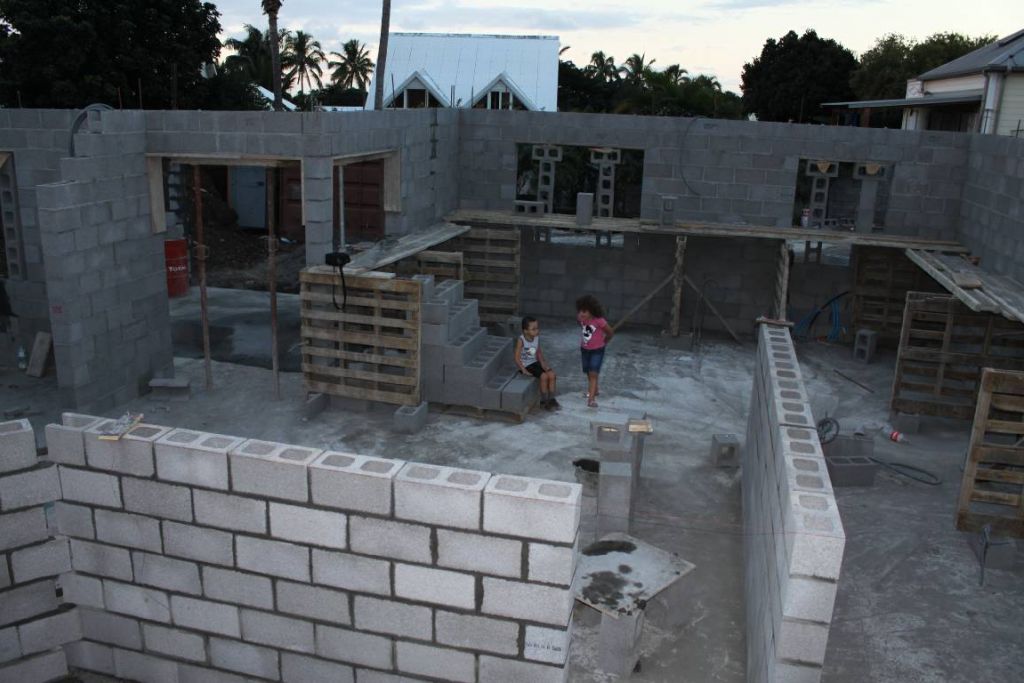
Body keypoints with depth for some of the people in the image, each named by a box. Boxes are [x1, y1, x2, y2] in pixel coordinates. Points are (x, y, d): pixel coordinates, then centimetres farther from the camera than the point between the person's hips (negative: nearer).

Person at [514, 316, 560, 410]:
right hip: (526, 365, -6)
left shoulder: (537, 337, -2)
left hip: (535, 362, 6)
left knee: (552, 374, -11)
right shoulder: (521, 340, -21)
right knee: (544, 376, -22)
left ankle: (551, 399, 1)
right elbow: (517, 358, -19)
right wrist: (524, 370, -20)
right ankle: (544, 401, -6)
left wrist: (542, 363, 0)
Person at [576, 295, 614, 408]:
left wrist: (603, 342, 3)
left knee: (593, 373, -12)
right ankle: (595, 389, 42)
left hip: (597, 350, -5)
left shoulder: (599, 321, -29)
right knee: (588, 373, 19)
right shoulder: (580, 318, -15)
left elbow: (611, 332, -13)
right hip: (584, 349, 5)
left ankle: (591, 398, -13)